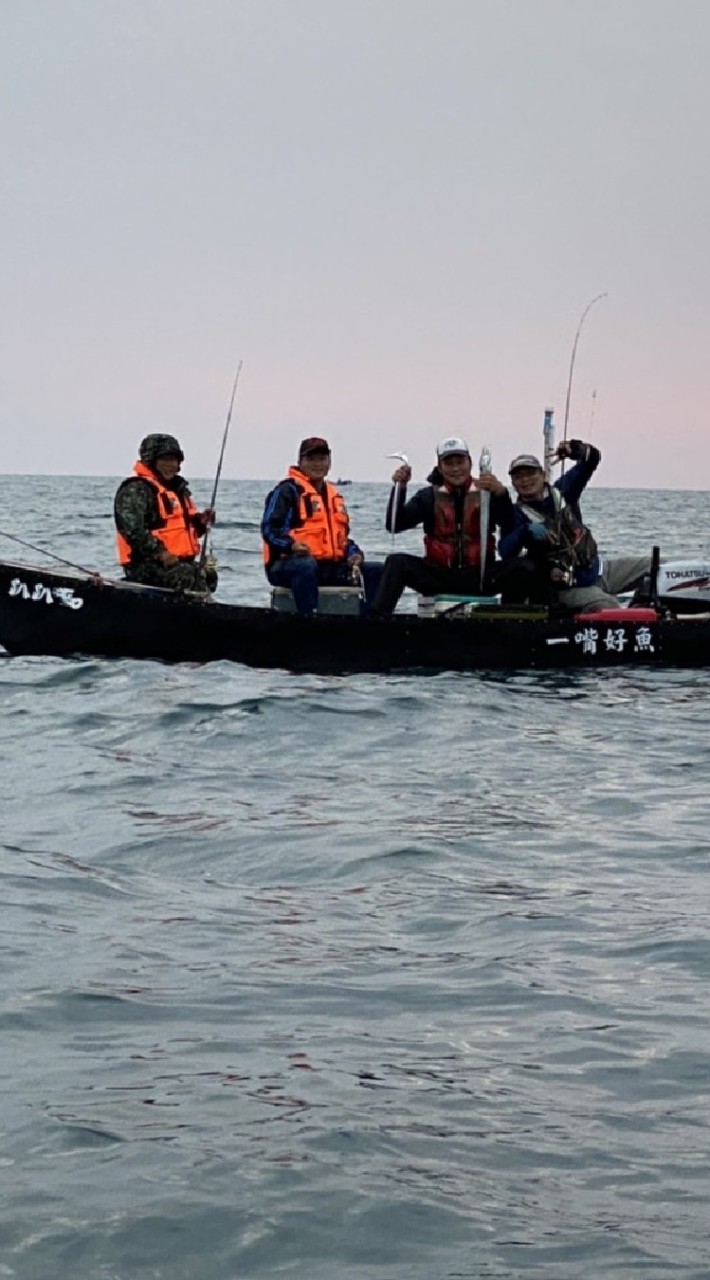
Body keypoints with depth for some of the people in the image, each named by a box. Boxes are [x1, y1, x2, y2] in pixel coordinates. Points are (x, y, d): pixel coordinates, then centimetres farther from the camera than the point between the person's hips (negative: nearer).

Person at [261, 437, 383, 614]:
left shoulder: (334, 496, 24)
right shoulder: (288, 490, 0)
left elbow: (342, 536, 28)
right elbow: (270, 528, -11)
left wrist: (354, 553, 6)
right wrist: (291, 544, -30)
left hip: (330, 567, 7)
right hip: (287, 564, -7)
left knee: (376, 571, -6)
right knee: (306, 565, -42)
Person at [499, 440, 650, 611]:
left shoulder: (562, 491, 6)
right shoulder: (517, 514, -6)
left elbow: (592, 459, 1)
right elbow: (505, 551, -23)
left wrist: (575, 449, -22)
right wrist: (527, 530, -40)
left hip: (597, 569, 6)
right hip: (570, 589, -6)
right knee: (607, 607, -34)